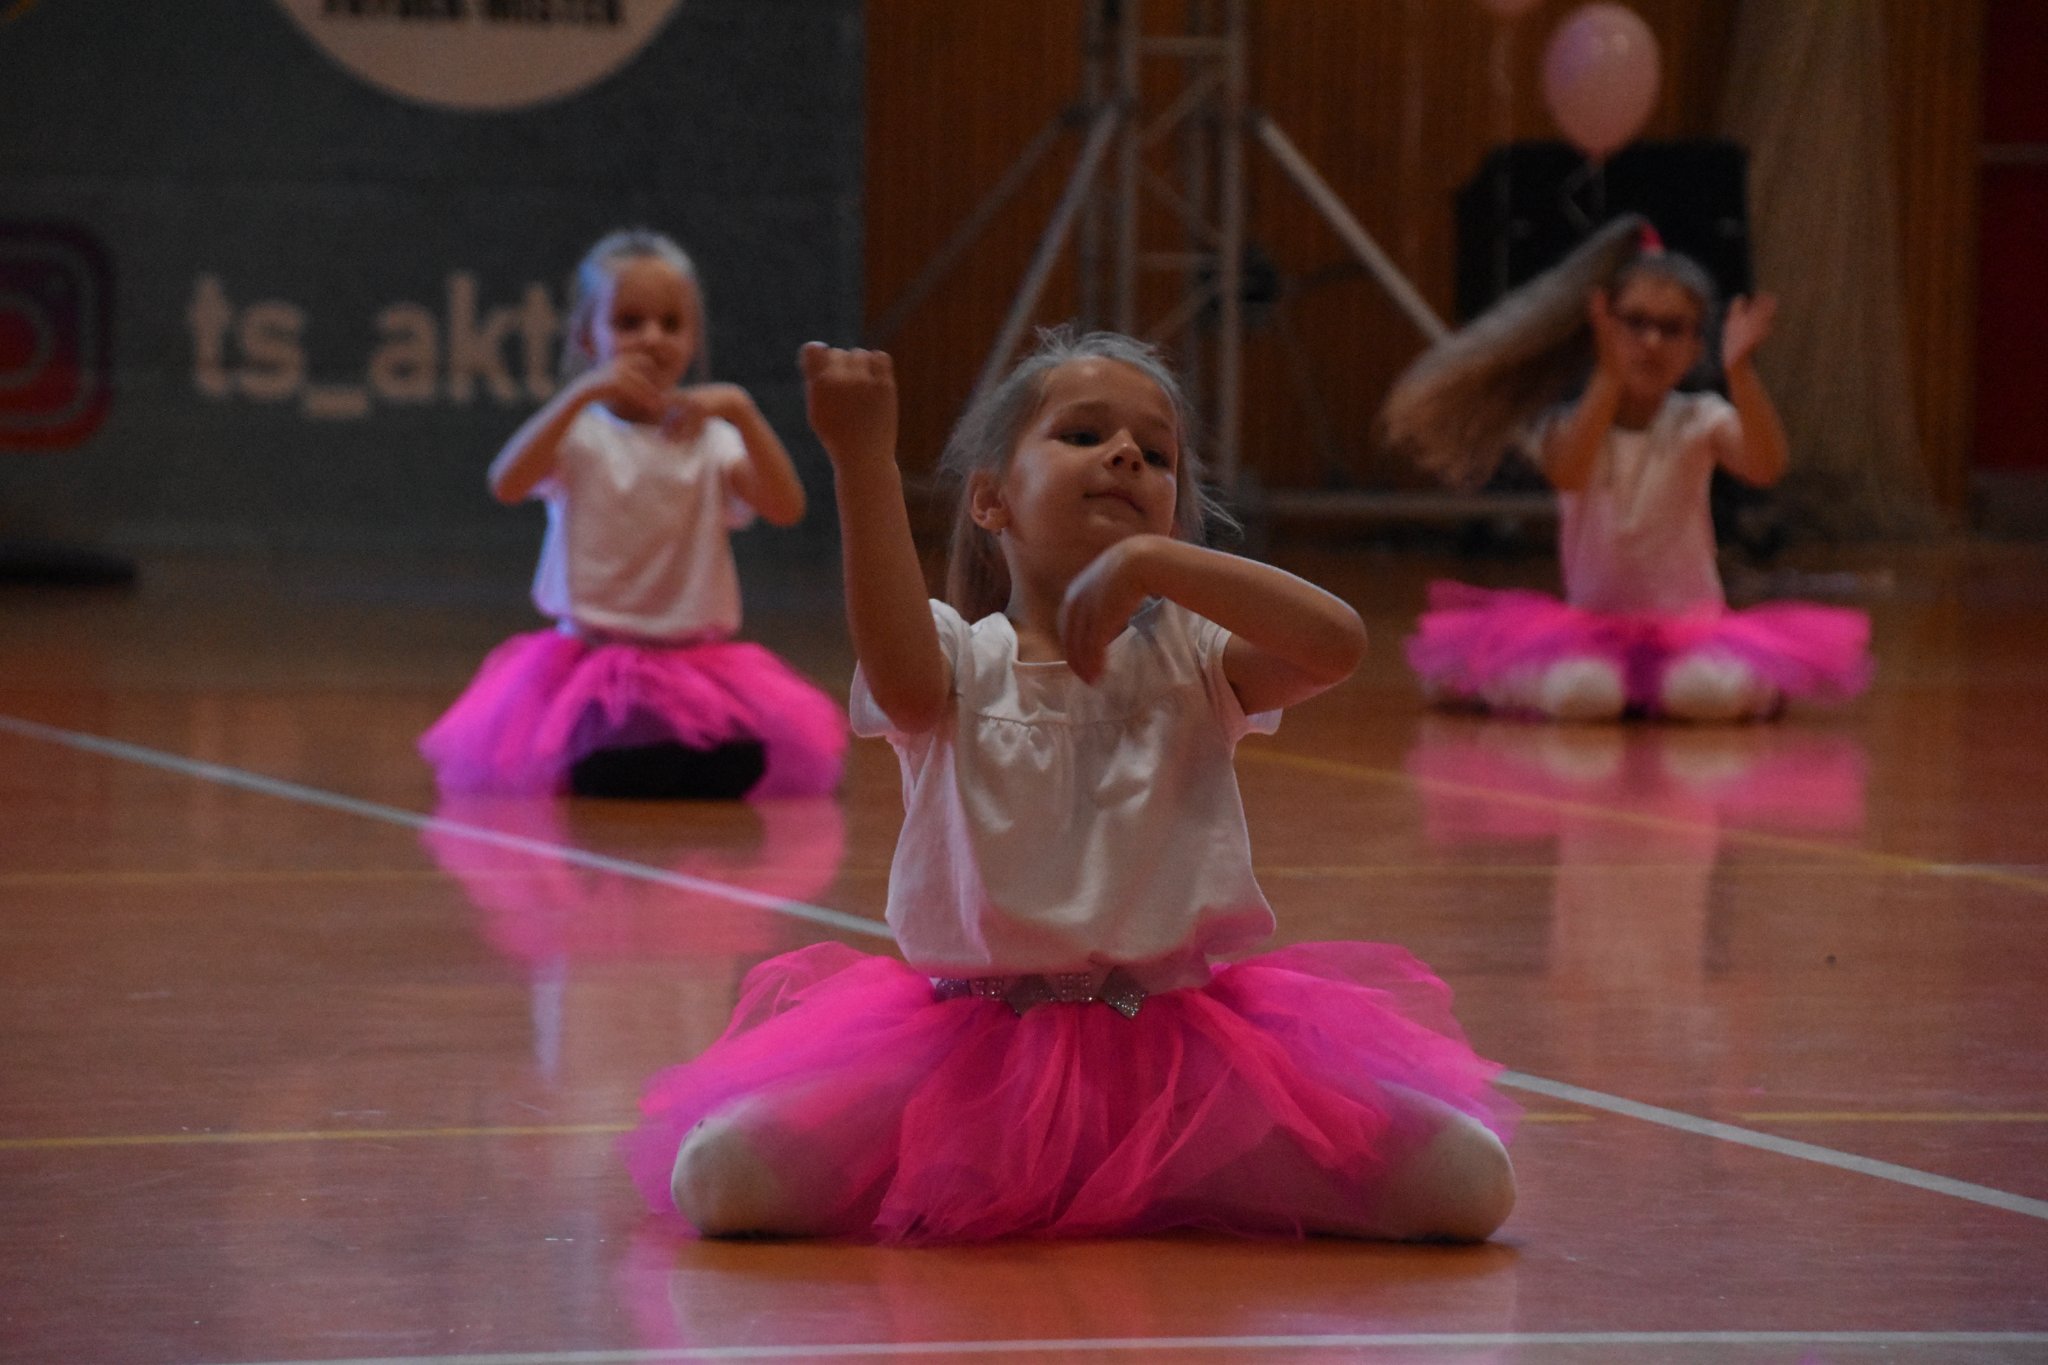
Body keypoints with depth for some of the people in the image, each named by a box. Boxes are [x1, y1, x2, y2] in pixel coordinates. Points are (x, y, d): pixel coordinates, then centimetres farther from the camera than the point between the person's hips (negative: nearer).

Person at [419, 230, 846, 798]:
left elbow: (786, 508, -8)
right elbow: (507, 483, -18)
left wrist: (742, 412, -20)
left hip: (699, 661, 2)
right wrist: (582, 393, -27)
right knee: (617, 771, -33)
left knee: (732, 765, -28)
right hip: (591, 660, -2)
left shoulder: (710, 440, 8)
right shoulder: (577, 433, 3)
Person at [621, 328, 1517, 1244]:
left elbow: (1336, 643, -13)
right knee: (722, 1175, -25)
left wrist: (1156, 561, -19)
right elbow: (903, 680, -25)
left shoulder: (1188, 658, 6)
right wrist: (863, 463, -31)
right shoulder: (962, 659, 1)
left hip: (1172, 1036, 2)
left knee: (1466, 1182, -17)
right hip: (973, 1041, -2)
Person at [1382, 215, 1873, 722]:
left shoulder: (1700, 422, -1)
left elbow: (1765, 468, -22)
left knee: (1717, 688, -31)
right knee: (1578, 692, -33)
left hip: (1692, 625, 1)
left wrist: (1739, 371, -35)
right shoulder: (1566, 426, -3)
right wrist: (1610, 374, -32)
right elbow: (1568, 473, -28)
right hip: (1590, 626, -1)